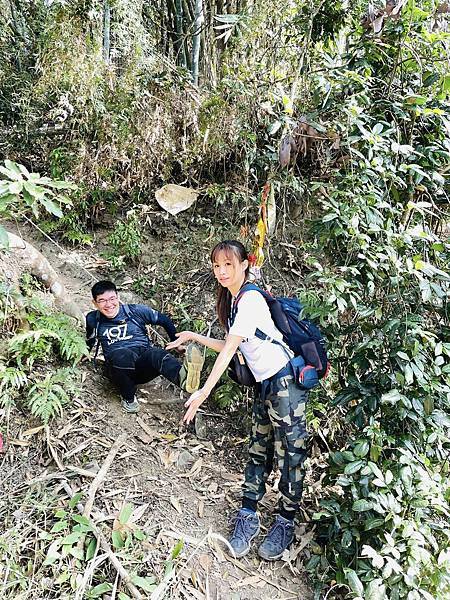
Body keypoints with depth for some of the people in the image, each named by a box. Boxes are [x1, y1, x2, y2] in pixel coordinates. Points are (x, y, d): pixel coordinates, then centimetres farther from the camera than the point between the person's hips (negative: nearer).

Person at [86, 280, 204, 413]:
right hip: (118, 369, 0)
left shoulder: (136, 311, 10)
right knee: (123, 354, -37)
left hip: (144, 366, 0)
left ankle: (182, 376, -68)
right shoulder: (92, 320, 13)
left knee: (156, 354, -36)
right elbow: (89, 343, 33)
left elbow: (164, 320, 19)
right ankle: (128, 397, -16)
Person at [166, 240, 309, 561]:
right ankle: (248, 517, 21)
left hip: (285, 381, -10)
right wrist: (194, 336, 14)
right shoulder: (233, 300, 13)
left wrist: (204, 392, -21)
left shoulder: (250, 299, -16)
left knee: (291, 455, 2)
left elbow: (229, 349, -21)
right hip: (266, 384, 10)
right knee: (259, 452, 13)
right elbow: (232, 348, 13)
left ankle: (286, 522, 15)